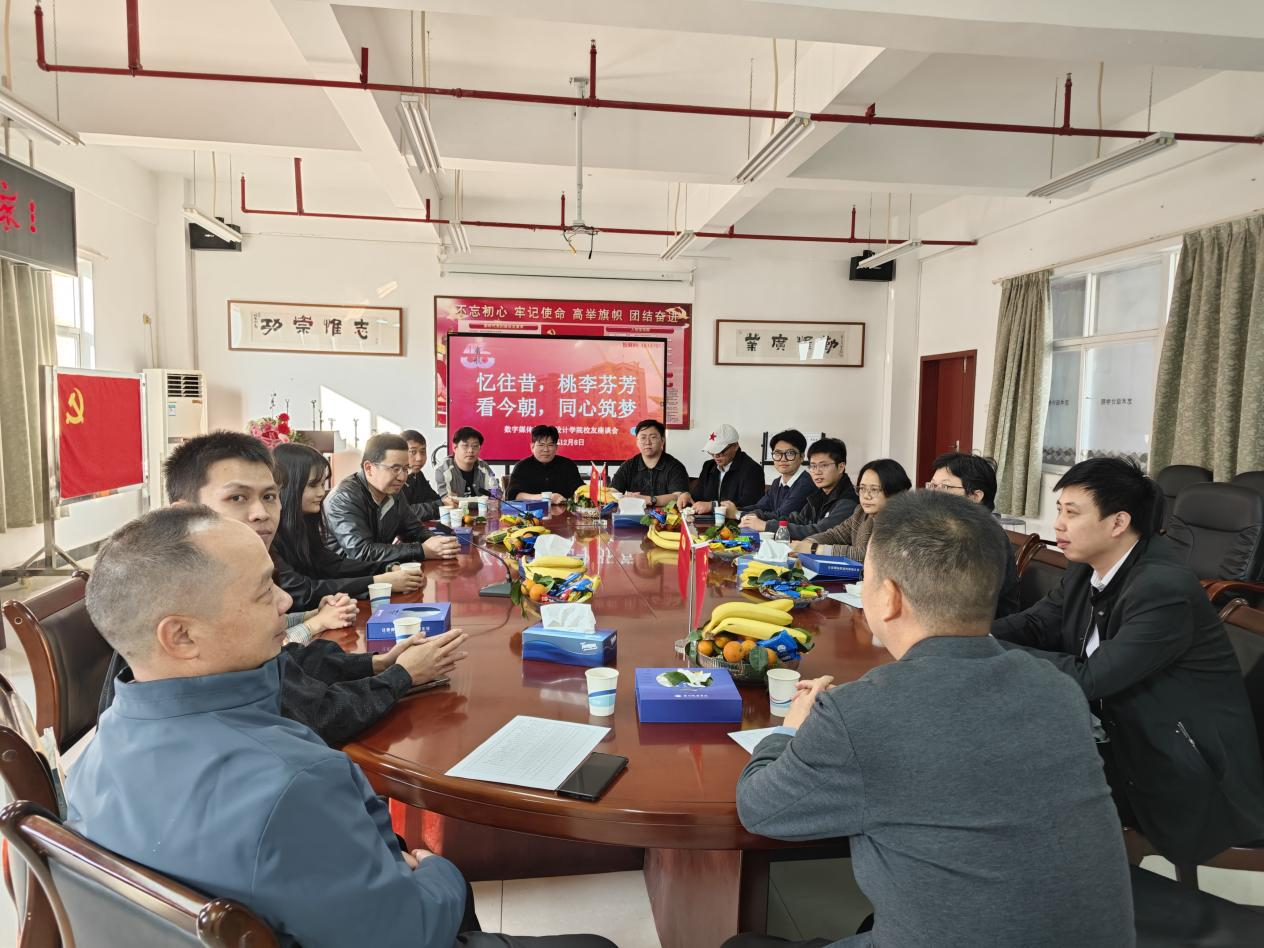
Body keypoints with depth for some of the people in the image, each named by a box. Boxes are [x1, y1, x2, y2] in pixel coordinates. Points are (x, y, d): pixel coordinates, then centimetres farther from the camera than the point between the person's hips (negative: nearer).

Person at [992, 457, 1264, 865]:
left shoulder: (1165, 590, -28)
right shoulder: (1087, 569, -2)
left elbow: (1089, 677, -31)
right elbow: (1034, 624, 3)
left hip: (1190, 780, -7)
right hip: (1122, 744, 7)